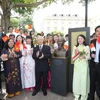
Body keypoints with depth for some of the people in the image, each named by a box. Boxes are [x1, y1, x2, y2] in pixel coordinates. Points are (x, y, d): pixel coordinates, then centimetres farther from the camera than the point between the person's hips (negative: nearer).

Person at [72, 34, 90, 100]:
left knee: (84, 79, 1)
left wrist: (84, 56, -20)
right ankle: (77, 95, 18)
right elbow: (73, 57, 6)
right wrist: (76, 54, -11)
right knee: (76, 79, 4)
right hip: (77, 65, 2)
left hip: (84, 65, -2)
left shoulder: (87, 47, 1)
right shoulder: (75, 47, 8)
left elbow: (88, 57, -1)